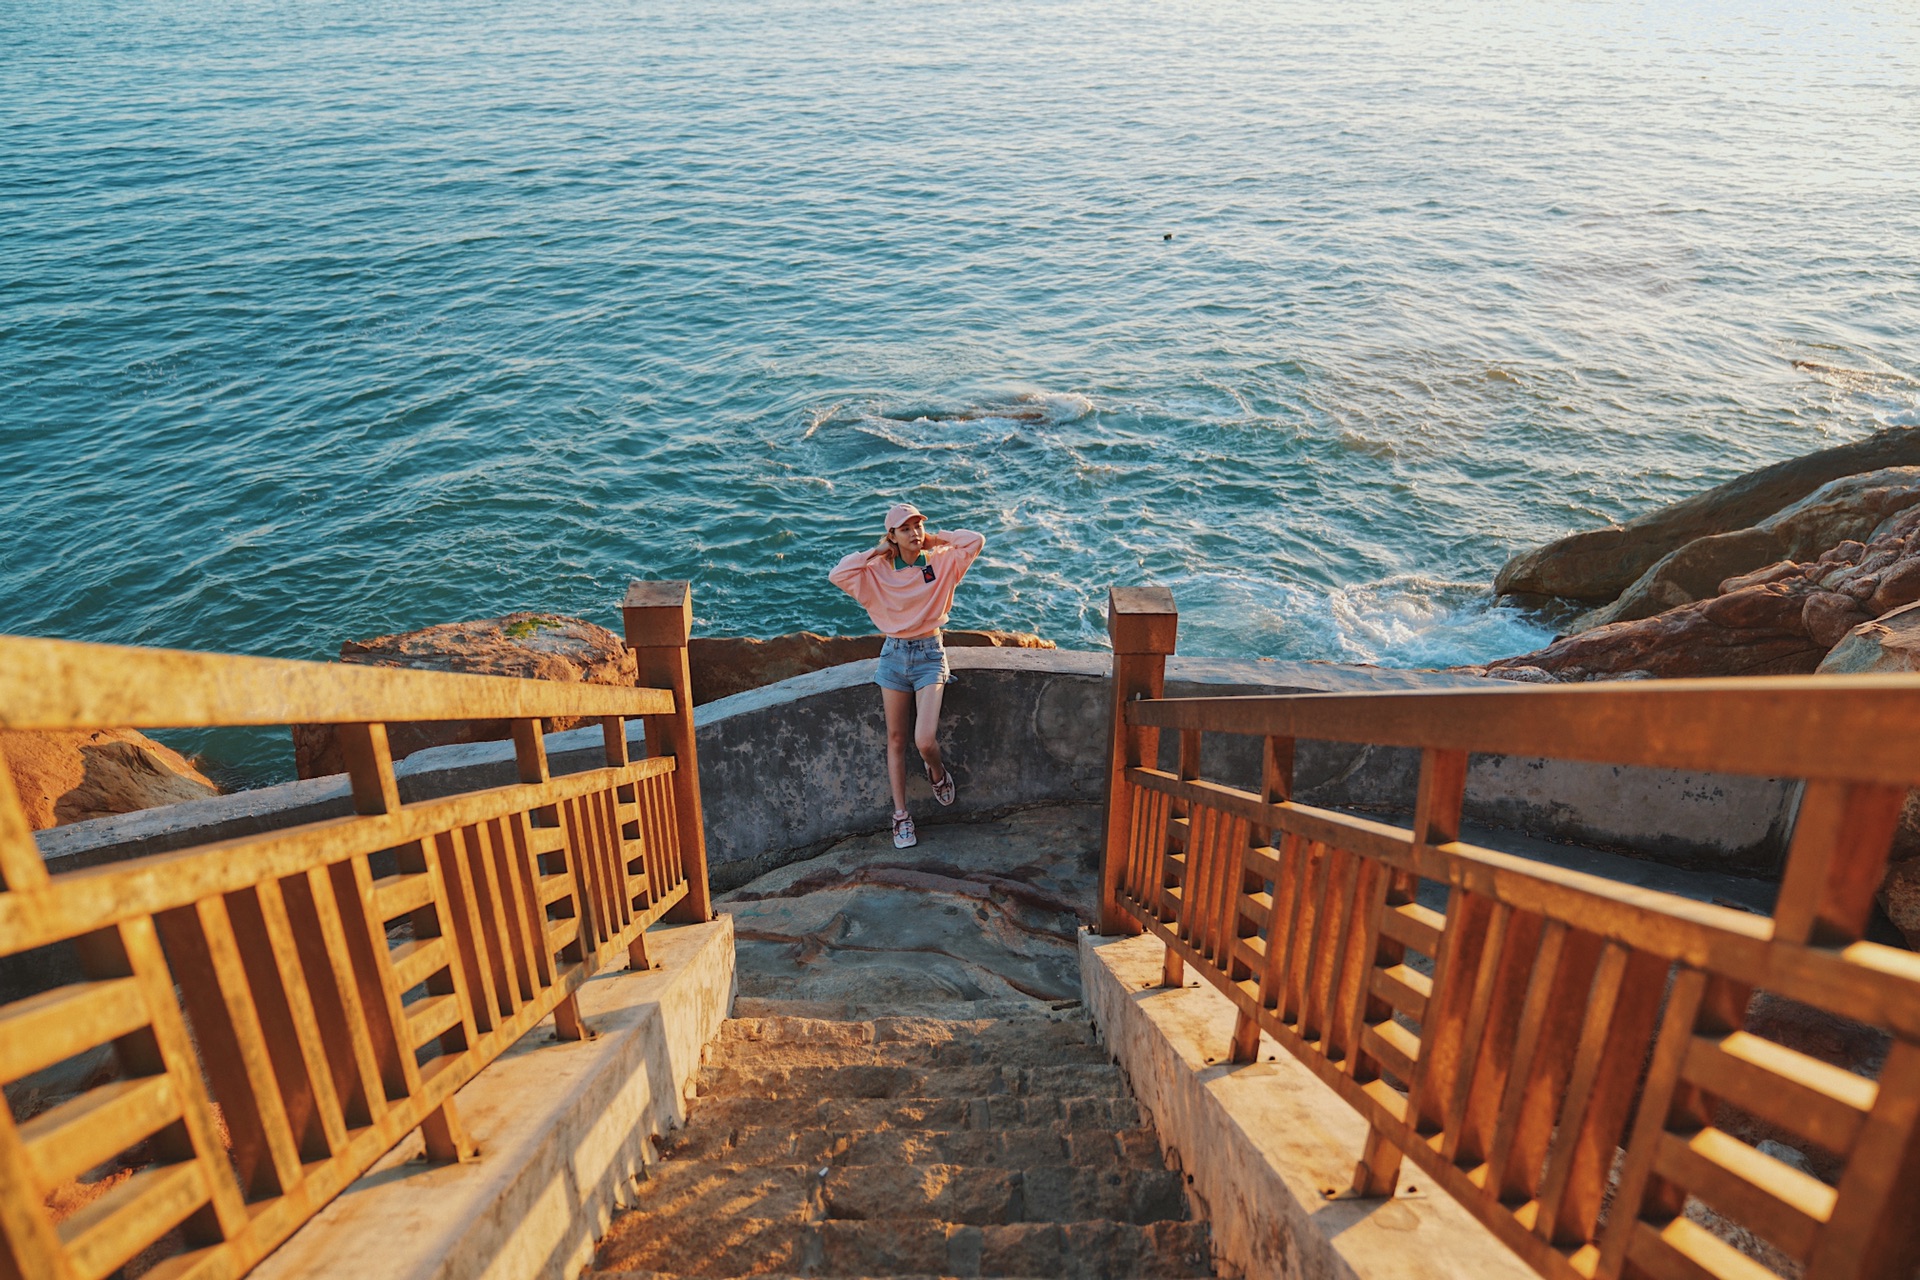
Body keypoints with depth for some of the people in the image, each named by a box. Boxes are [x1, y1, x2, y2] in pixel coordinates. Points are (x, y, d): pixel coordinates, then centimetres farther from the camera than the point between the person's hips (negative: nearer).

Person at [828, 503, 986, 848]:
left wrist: (935, 540, -4)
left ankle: (938, 772, 22)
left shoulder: (941, 562, -1)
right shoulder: (878, 571, -2)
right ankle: (901, 815, 19)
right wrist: (876, 552, -8)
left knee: (924, 740, -14)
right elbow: (837, 574, -15)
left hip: (929, 654, -1)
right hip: (894, 654, 2)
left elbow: (976, 541, -11)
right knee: (896, 740, 7)